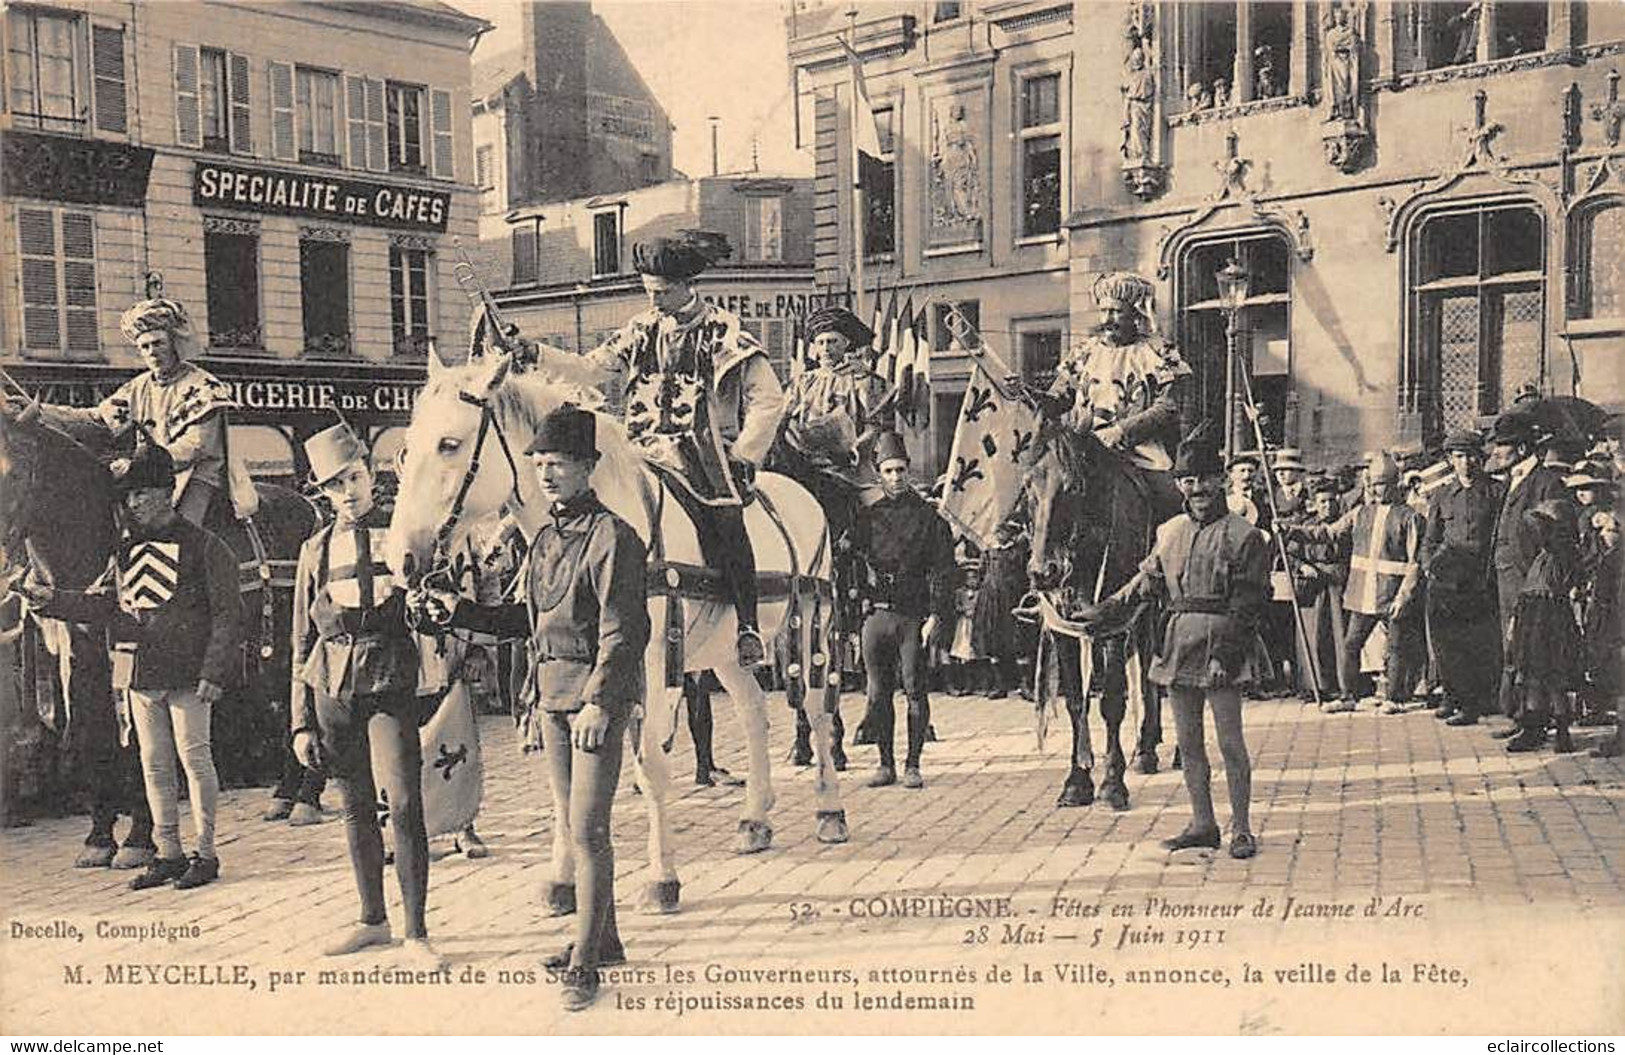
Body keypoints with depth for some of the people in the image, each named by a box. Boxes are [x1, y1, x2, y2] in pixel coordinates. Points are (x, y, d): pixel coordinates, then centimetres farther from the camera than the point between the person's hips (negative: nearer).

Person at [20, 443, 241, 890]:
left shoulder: (203, 546, -6)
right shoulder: (127, 550, 12)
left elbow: (227, 614, -8)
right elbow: (101, 603, 15)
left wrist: (214, 672, -14)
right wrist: (53, 600, -3)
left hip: (186, 674, -6)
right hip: (139, 673, 6)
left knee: (195, 759, -2)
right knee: (154, 765, 11)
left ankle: (204, 853, 8)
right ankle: (168, 853, 20)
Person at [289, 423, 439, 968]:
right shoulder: (317, 549, 10)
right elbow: (301, 640, 12)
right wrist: (302, 721, 7)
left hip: (391, 683, -3)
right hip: (333, 685, 3)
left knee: (403, 805, -10)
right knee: (356, 809, 11)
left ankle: (416, 933, 0)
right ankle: (372, 920, 26)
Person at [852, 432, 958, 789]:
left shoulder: (928, 516, 3)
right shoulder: (867, 516, 11)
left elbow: (943, 569, -2)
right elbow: (853, 565, 14)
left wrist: (936, 615, -11)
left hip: (914, 616, -3)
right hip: (876, 614, 3)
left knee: (914, 689, -2)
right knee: (878, 693, 5)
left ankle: (913, 765, 7)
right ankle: (886, 763, 15)